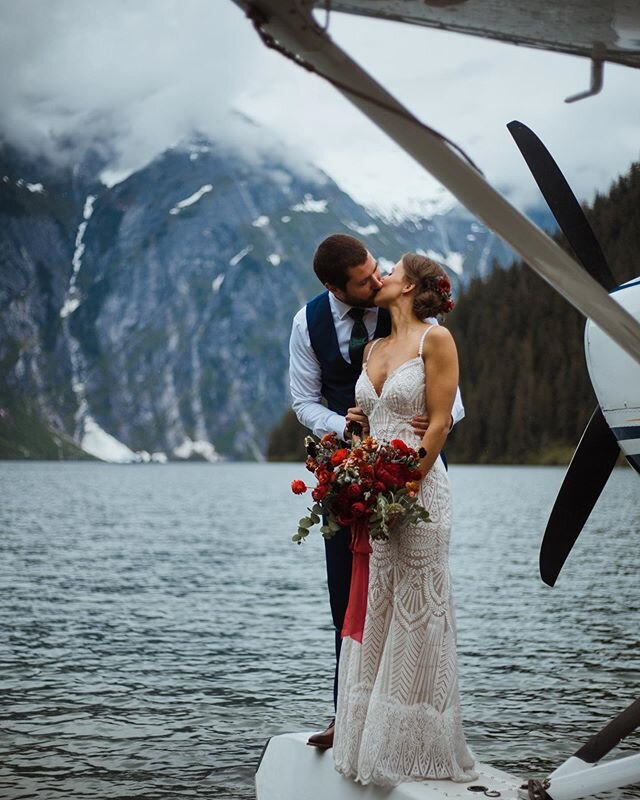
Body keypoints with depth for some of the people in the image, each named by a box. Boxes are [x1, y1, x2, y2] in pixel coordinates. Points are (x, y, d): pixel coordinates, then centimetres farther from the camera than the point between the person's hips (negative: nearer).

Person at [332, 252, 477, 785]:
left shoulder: (435, 339, -4)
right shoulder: (374, 349, 17)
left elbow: (439, 423, -9)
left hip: (419, 488, -7)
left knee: (414, 613, -2)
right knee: (373, 614, 9)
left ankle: (416, 746, 8)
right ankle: (370, 740, 17)